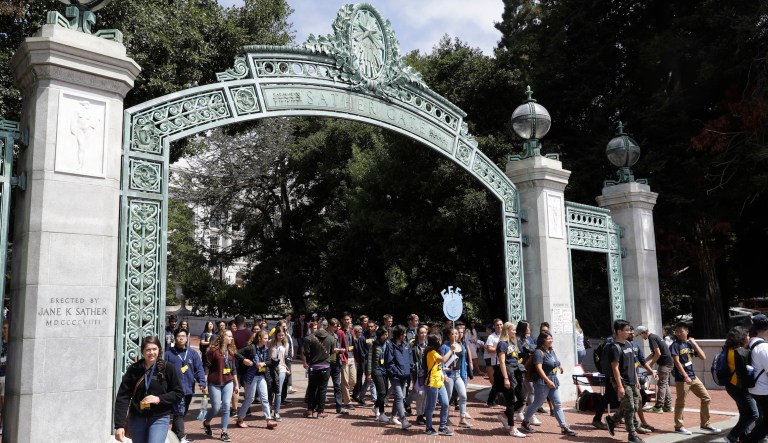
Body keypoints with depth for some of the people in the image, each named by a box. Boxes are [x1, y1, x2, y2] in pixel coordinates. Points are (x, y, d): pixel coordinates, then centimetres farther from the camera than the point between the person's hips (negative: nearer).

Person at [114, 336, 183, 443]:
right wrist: (119, 425, -12)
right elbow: (123, 397, -6)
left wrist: (159, 399, -18)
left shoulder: (168, 368, -8)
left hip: (159, 419, -3)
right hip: (137, 419, 3)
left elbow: (179, 393, -3)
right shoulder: (133, 369, -4)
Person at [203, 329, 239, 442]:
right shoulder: (213, 350, -10)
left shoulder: (231, 351, 7)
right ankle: (206, 423, 30)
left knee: (226, 406, -2)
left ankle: (224, 432, 6)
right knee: (216, 407, -1)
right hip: (215, 383, -4)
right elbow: (206, 367, -9)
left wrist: (236, 384, 14)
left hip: (228, 382, 4)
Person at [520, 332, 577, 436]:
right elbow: (539, 368, -23)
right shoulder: (539, 352, -16)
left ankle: (564, 427, 9)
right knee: (537, 403, 3)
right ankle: (525, 422, 18)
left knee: (557, 404, 7)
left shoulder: (551, 351, 11)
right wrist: (548, 381, -26)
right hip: (542, 382, -8)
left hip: (553, 381, 8)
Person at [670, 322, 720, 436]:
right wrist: (685, 376, -20)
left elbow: (703, 357, 3)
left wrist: (694, 343, -1)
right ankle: (678, 426, 12)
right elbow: (677, 362, -15)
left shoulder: (690, 344, 10)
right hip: (681, 378, -6)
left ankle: (705, 424, 19)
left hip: (693, 376, 7)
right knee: (680, 403, 1)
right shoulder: (675, 345, -8)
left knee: (706, 398, 8)